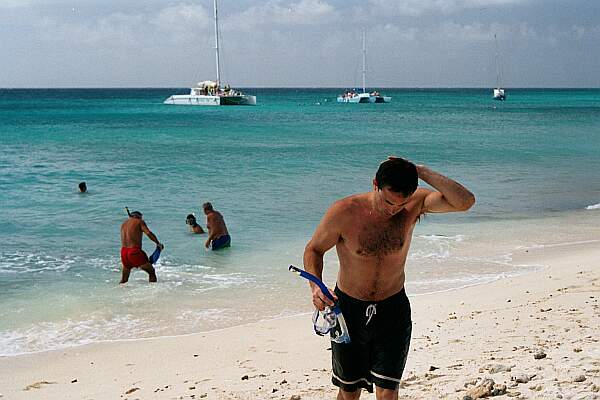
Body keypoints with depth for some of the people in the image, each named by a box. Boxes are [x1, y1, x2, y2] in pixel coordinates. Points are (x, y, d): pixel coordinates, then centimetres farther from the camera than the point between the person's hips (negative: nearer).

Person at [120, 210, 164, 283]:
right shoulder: (139, 221, 3)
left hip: (123, 251, 6)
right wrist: (158, 243, -1)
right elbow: (148, 233, -12)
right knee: (151, 271, 1)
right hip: (134, 251, -6)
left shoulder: (123, 224, 21)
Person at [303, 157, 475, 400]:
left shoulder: (414, 205, -14)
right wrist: (315, 286, -22)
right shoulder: (344, 212, -19)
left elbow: (465, 202, -26)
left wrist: (423, 173, -30)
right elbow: (314, 250, -5)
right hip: (348, 308, 0)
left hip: (393, 310, 1)